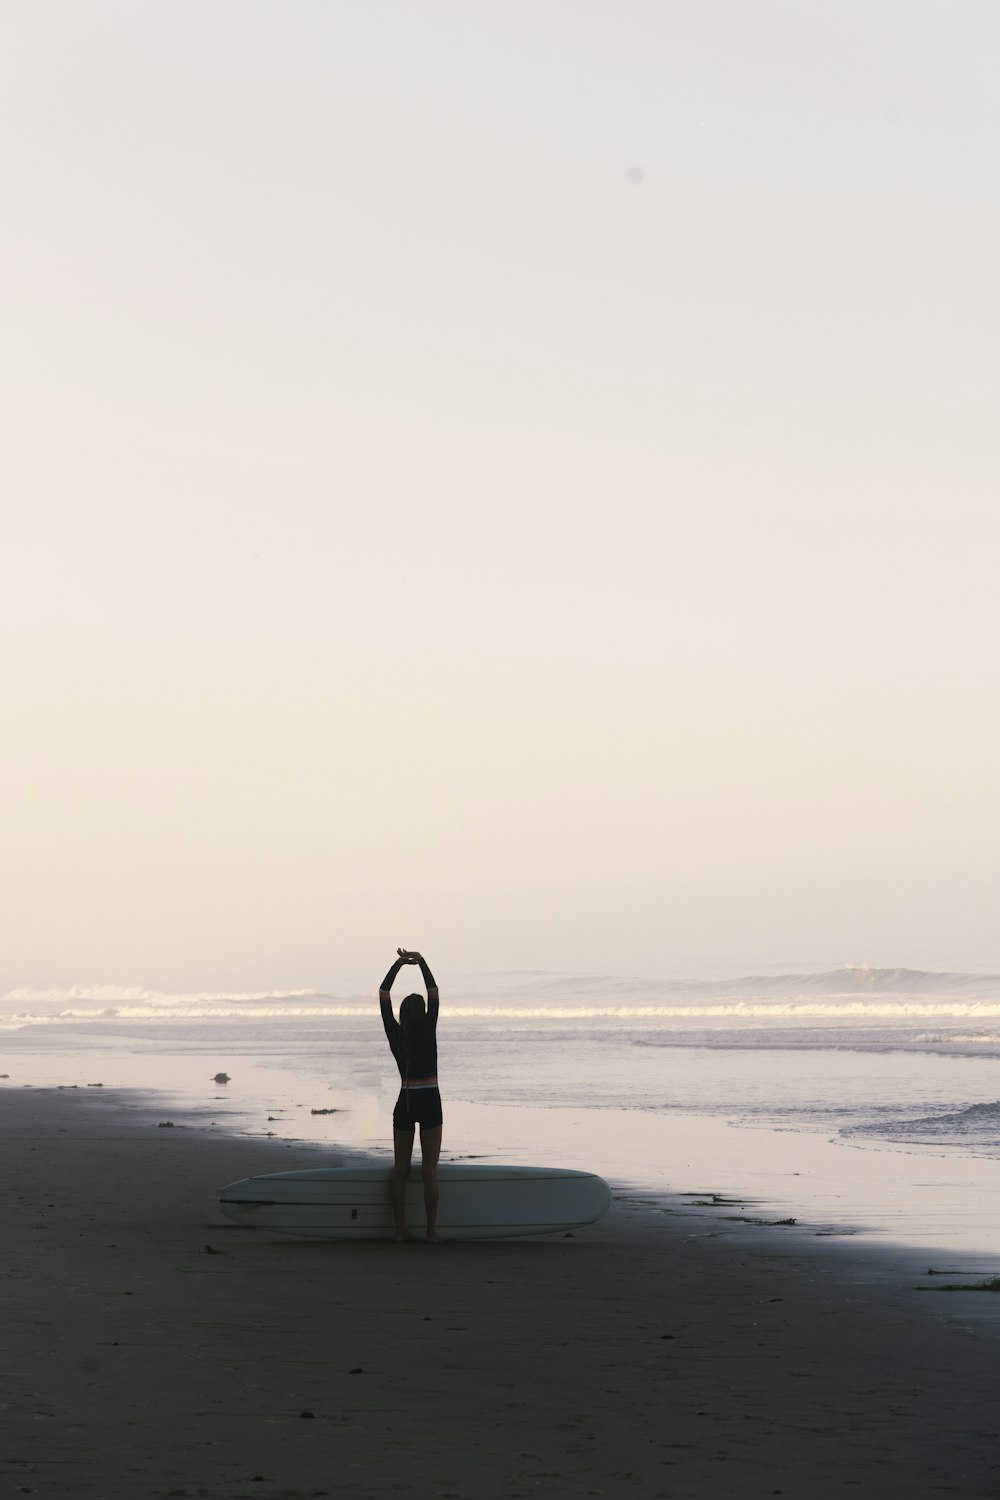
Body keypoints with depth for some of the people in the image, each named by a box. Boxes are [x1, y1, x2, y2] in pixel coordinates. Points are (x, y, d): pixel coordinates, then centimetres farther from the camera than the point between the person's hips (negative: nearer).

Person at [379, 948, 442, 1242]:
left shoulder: (395, 1034, -5)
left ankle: (400, 1229, 3)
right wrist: (421, 962, 2)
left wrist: (398, 964, 5)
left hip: (404, 1103, 3)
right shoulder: (428, 1031, -12)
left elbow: (383, 994, 1)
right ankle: (431, 1230, -5)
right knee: (429, 1168, -2)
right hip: (429, 1102, -3)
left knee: (400, 1169, 6)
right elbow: (434, 992, -6)